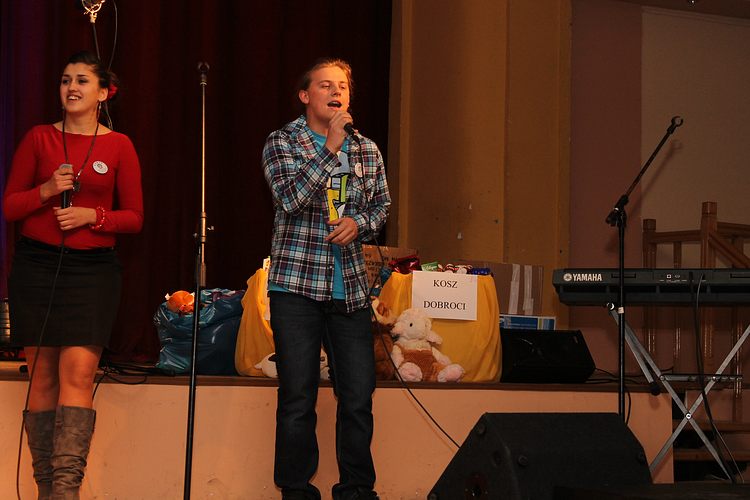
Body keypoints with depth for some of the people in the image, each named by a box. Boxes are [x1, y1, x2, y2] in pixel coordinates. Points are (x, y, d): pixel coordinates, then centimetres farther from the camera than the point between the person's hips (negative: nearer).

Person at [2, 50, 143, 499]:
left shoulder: (119, 146, 3)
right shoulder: (39, 138, 6)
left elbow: (134, 218, 5)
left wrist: (93, 215, -12)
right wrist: (45, 191, -11)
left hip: (93, 268, -1)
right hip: (36, 265, 2)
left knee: (78, 373, -13)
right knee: (42, 376, 2)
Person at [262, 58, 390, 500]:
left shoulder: (367, 150, 12)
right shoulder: (282, 143, 0)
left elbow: (382, 205, 18)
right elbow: (290, 198, -15)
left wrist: (360, 222, -3)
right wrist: (330, 149, -18)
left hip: (350, 288, 4)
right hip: (296, 285, -3)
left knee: (359, 395, 3)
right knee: (298, 398, 0)